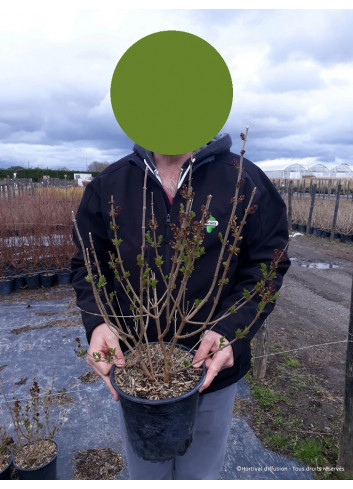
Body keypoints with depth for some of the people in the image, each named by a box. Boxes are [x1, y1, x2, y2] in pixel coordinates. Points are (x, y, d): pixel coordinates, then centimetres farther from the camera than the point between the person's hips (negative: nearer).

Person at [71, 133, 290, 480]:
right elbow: (87, 265, -1)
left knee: (202, 475, 27)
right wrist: (97, 322, -19)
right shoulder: (108, 185, -5)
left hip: (214, 371, 0)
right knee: (144, 475, 28)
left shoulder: (246, 181, -10)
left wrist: (231, 331, -23)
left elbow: (266, 265, -8)